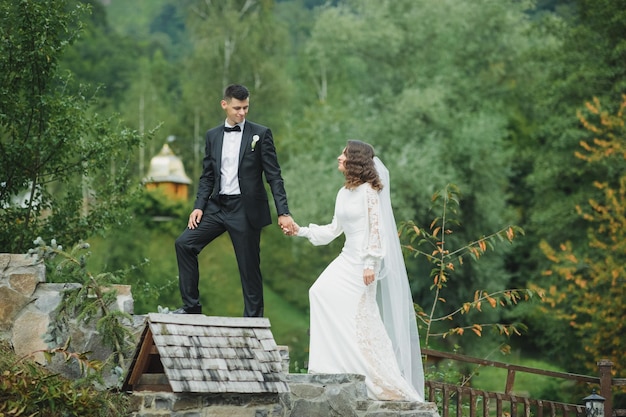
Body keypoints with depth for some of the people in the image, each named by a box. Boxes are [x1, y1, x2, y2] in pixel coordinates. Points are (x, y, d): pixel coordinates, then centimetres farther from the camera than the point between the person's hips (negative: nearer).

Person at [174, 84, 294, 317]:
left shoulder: (261, 134, -2)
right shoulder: (213, 136, 10)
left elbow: (274, 176, -5)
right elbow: (207, 176, 13)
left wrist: (283, 212, -11)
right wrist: (199, 206, -1)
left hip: (246, 209, -4)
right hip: (217, 206, 4)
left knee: (249, 267, 0)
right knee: (184, 243, -7)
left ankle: (253, 319, 9)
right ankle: (191, 306, 1)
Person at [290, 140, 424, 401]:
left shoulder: (368, 191, -9)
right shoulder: (344, 193, 15)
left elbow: (376, 228, -14)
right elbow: (333, 230, 20)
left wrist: (371, 264, -20)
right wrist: (302, 231, 14)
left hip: (364, 262, -8)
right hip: (347, 259, 8)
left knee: (359, 315, -12)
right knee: (322, 292, -5)